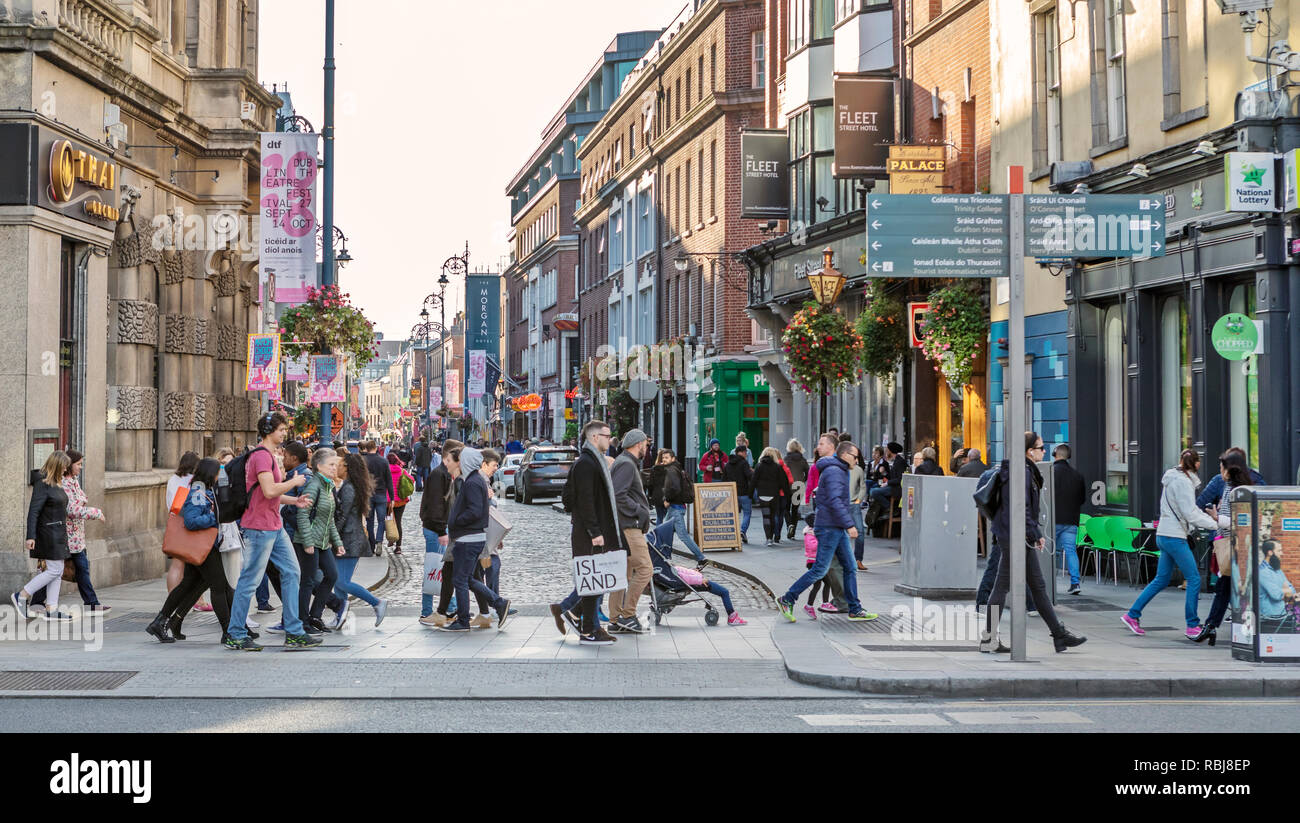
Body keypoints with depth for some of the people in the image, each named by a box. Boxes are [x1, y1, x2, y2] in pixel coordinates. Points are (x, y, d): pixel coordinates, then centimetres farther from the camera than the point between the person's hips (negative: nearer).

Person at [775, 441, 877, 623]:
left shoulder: (840, 471, 18)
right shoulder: (833, 471, -15)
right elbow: (834, 501, -25)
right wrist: (849, 524, -25)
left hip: (837, 529, 11)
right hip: (828, 527, -10)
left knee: (850, 567, 8)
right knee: (820, 569, -8)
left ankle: (854, 610, 11)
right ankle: (787, 600, -1)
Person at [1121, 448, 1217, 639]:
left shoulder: (1175, 479, 16)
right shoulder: (1183, 481, -15)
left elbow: (1190, 509, 22)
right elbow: (1190, 514, -18)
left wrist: (1211, 519, 16)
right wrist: (1215, 524, -11)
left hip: (1165, 536, 10)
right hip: (1174, 537, -10)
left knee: (1161, 580, 15)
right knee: (1194, 579, -3)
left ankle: (1132, 614, 16)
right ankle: (1192, 626, 1)